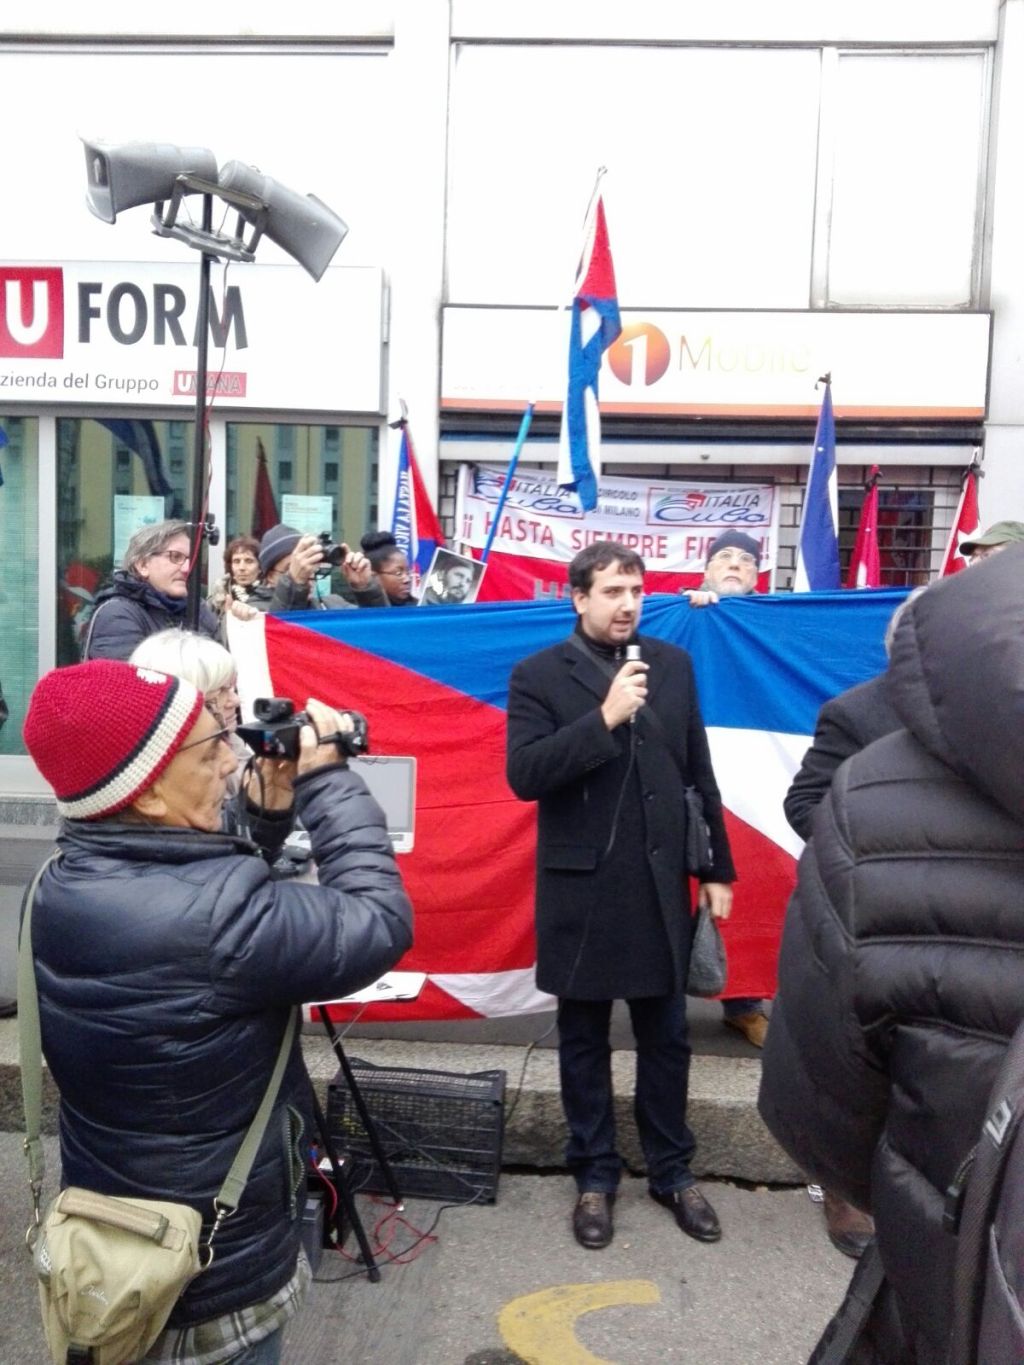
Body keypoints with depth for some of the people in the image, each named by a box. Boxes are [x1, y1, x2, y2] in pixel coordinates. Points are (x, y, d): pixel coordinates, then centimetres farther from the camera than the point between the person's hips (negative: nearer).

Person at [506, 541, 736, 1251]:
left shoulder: (672, 664, 5)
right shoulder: (539, 675, -5)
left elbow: (699, 772, 9)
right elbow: (524, 775, -16)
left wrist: (718, 868, 9)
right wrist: (604, 719, -23)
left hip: (661, 884, 3)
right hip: (582, 887, -2)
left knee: (667, 1037, 15)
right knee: (585, 1041, 13)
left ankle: (673, 1171, 33)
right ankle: (595, 1175, 31)